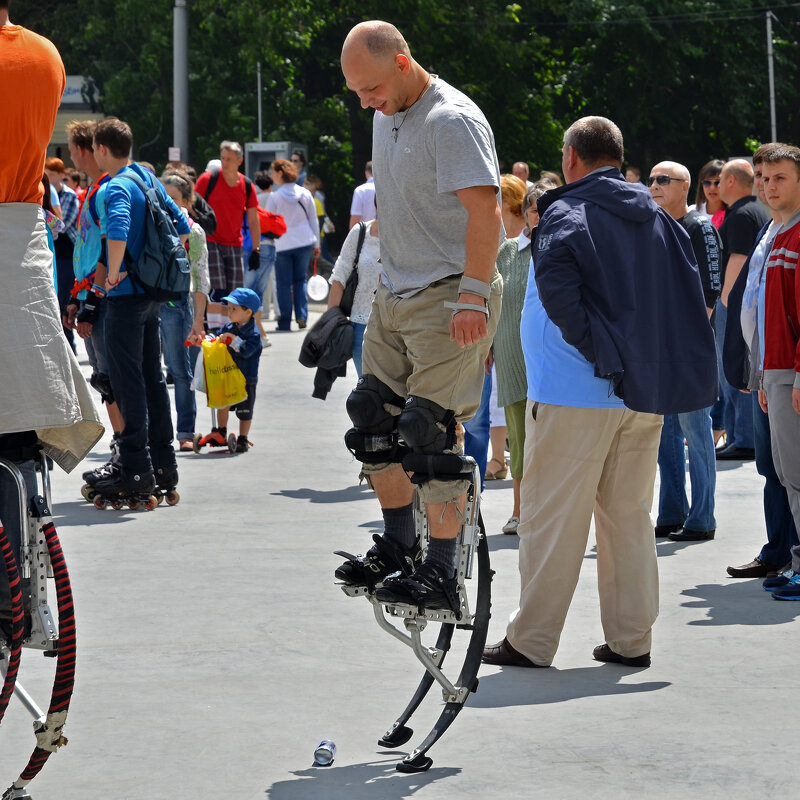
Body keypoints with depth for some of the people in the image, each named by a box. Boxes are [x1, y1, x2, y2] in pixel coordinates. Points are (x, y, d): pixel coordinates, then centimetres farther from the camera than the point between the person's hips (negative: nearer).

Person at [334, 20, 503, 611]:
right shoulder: (388, 114, 12)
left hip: (449, 301, -9)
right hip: (395, 295, 9)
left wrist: (472, 295, -30)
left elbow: (484, 208, -25)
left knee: (430, 429, -12)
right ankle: (398, 546, 24)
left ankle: (442, 574, -8)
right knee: (374, 418, 10)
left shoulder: (453, 121, -17)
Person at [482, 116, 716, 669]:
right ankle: (631, 639, 14)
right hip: (645, 394, 6)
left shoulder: (566, 214, -8)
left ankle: (532, 641, 3)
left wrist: (593, 349, -17)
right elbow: (690, 292, 8)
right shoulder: (659, 219, 12)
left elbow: (556, 279, -25)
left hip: (577, 393, -6)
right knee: (629, 516, 13)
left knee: (552, 519, 0)